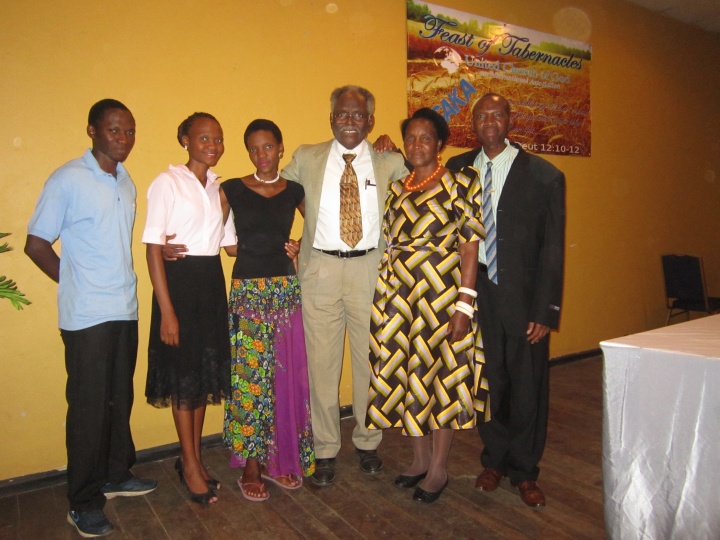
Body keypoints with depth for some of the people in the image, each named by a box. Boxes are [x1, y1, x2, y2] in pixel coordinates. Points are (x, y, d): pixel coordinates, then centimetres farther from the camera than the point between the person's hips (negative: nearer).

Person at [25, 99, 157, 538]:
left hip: (126, 310, 6)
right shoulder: (67, 180, -8)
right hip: (87, 316, -6)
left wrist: (122, 286, 6)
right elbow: (37, 245, -6)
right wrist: (78, 286, -1)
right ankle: (84, 503, 20)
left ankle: (117, 475, 34)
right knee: (88, 407, 4)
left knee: (120, 400, 16)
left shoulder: (127, 181, 11)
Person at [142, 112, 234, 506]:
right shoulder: (167, 182, -8)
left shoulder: (219, 187, 10)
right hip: (179, 280, -6)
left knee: (207, 371, 13)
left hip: (212, 281, 6)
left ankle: (194, 457, 30)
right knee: (183, 373, 5)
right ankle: (190, 464, 22)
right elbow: (153, 248, -11)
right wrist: (166, 311, -16)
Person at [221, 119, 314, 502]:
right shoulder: (232, 190, 1)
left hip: (287, 286, 2)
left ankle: (282, 458, 23)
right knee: (250, 376, 1)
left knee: (288, 374, 6)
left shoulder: (294, 191, 7)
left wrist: (300, 246, -2)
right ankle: (251, 464, 17)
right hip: (247, 289, -2)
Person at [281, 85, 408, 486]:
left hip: (370, 268, 0)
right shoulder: (306, 158, 5)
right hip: (321, 269, 0)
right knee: (322, 362, 6)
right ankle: (326, 450, 23)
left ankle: (368, 442, 30)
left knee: (371, 359, 10)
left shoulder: (390, 161, 3)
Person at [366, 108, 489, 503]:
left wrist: (465, 304, -15)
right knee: (407, 374, 11)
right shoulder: (396, 189, 12)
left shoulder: (458, 185, -4)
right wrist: (385, 298, 8)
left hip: (441, 293, -5)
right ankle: (420, 459, 30)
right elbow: (387, 245, 13)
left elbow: (469, 246, -9)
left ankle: (439, 469, 21)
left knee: (440, 375, 4)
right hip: (399, 295, 5)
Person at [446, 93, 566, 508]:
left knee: (528, 388, 9)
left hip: (523, 298, -2)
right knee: (488, 383, 13)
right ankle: (495, 461, 35)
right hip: (476, 293, 2)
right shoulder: (457, 170, 6)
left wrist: (546, 310, -9)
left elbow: (552, 249, -5)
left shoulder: (544, 176, -3)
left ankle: (524, 472, 31)